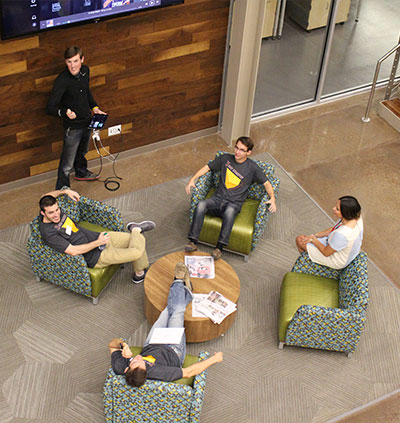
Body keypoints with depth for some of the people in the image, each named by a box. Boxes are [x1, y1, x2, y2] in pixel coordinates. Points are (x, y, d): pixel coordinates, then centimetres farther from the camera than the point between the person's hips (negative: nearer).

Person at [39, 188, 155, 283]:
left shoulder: (53, 209, -2)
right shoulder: (48, 233, -25)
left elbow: (47, 196, 22)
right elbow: (73, 251, -27)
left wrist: (65, 191, 11)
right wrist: (98, 243, -21)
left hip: (97, 237, 9)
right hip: (95, 256, -9)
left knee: (140, 240, 9)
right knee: (137, 252, -17)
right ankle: (136, 229, 13)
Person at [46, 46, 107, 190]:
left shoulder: (85, 71, -6)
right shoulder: (62, 81, -29)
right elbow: (50, 108, -31)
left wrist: (94, 107, 5)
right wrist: (64, 112, -49)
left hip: (87, 121, 7)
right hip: (72, 127, -7)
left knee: (82, 151, 33)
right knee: (67, 164, 0)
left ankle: (81, 172, 59)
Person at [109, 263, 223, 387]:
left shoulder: (120, 367, -38)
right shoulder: (157, 374, -49)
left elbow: (112, 343, -17)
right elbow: (189, 372, -36)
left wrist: (123, 344, -39)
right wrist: (214, 359, -27)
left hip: (150, 346, 3)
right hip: (174, 351, -3)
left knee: (168, 311, 15)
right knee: (176, 312, 10)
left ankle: (179, 282, 47)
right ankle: (181, 284, 44)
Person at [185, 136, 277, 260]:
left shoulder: (252, 167, 4)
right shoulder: (225, 158, 12)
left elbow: (266, 183, 6)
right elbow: (207, 167, 17)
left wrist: (272, 198, -13)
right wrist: (192, 179, 3)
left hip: (234, 204, -3)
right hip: (218, 199, 3)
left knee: (229, 211, -40)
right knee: (201, 205, -30)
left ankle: (219, 247, -39)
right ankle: (193, 242, -29)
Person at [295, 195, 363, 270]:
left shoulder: (342, 234, -44)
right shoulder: (356, 217, -18)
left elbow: (326, 252, -25)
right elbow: (333, 229, 0)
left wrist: (313, 240, -10)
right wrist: (314, 235, -4)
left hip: (337, 262, -7)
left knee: (299, 240, 10)